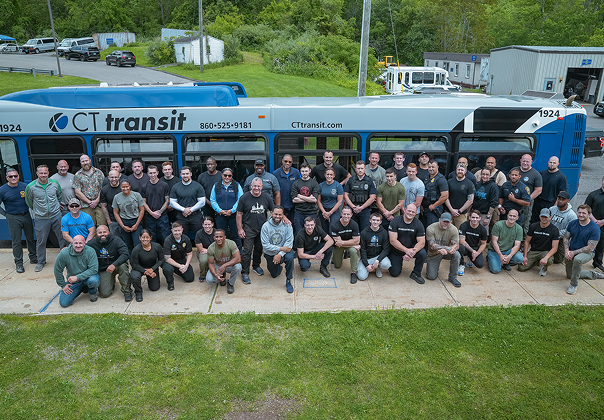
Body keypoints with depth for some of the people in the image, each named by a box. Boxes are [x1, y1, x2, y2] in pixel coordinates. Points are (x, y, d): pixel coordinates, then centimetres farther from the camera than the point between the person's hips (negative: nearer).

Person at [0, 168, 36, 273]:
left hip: (26, 216, 3)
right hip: (13, 218, -3)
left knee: (30, 238, 14)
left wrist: (30, 209, 7)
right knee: (16, 241, 1)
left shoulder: (24, 186, -1)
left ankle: (33, 258, 29)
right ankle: (19, 263, 10)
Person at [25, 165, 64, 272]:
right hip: (41, 218, -2)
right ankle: (40, 262, 22)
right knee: (41, 240, 6)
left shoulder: (55, 184, -1)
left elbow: (60, 195, 20)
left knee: (63, 237, 8)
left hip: (56, 215, 2)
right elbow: (29, 201, 8)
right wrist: (37, 210, 13)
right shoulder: (31, 187, -7)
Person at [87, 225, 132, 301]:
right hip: (103, 270, 2)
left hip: (116, 265, -2)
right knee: (104, 294, -12)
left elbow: (126, 254, -28)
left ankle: (127, 291, -18)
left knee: (123, 266, -38)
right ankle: (111, 281, 26)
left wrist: (114, 265, -41)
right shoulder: (91, 243, -9)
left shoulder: (116, 240, -16)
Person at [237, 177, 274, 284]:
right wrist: (240, 229, -6)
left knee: (259, 249, 16)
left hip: (262, 229, 3)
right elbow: (239, 213, -1)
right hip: (249, 229, -3)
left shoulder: (266, 198, 3)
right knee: (247, 250, -6)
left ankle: (256, 265, 38)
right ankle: (245, 273, 1)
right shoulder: (244, 197, -5)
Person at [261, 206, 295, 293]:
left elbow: (289, 242, -16)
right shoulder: (265, 226, -16)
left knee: (290, 258, -34)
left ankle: (288, 281, -14)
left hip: (284, 250, -1)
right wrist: (281, 248, -27)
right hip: (270, 254, 1)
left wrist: (280, 254, -28)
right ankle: (279, 267, 49)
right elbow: (265, 245, -20)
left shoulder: (287, 225, -14)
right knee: (274, 275, 12)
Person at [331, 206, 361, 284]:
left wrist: (342, 242, -29)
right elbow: (338, 242, -25)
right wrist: (354, 244, -28)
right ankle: (343, 255, 41)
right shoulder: (334, 225, -24)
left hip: (351, 245, -1)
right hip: (338, 246, 1)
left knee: (353, 250, -35)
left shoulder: (354, 224, -21)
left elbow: (356, 241, -22)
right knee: (337, 266, 8)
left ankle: (353, 273, -18)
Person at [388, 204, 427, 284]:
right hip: (396, 251, -1)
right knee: (394, 273, -6)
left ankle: (416, 274, -3)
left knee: (423, 253, -28)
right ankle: (400, 262, 29)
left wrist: (412, 252, -32)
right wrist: (406, 250, -31)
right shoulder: (395, 221, -16)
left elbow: (422, 242, -15)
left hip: (411, 248, 1)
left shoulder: (418, 224, -9)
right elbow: (393, 241, -20)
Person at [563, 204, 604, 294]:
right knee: (570, 275, 18)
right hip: (571, 253, 6)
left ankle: (574, 284, -23)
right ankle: (593, 274, 41)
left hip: (586, 253, -6)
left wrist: (573, 252, -23)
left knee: (577, 259, -42)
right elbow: (566, 238, 4)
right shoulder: (572, 223, -5)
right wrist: (566, 251, -13)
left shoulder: (594, 228, -19)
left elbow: (590, 248, -20)